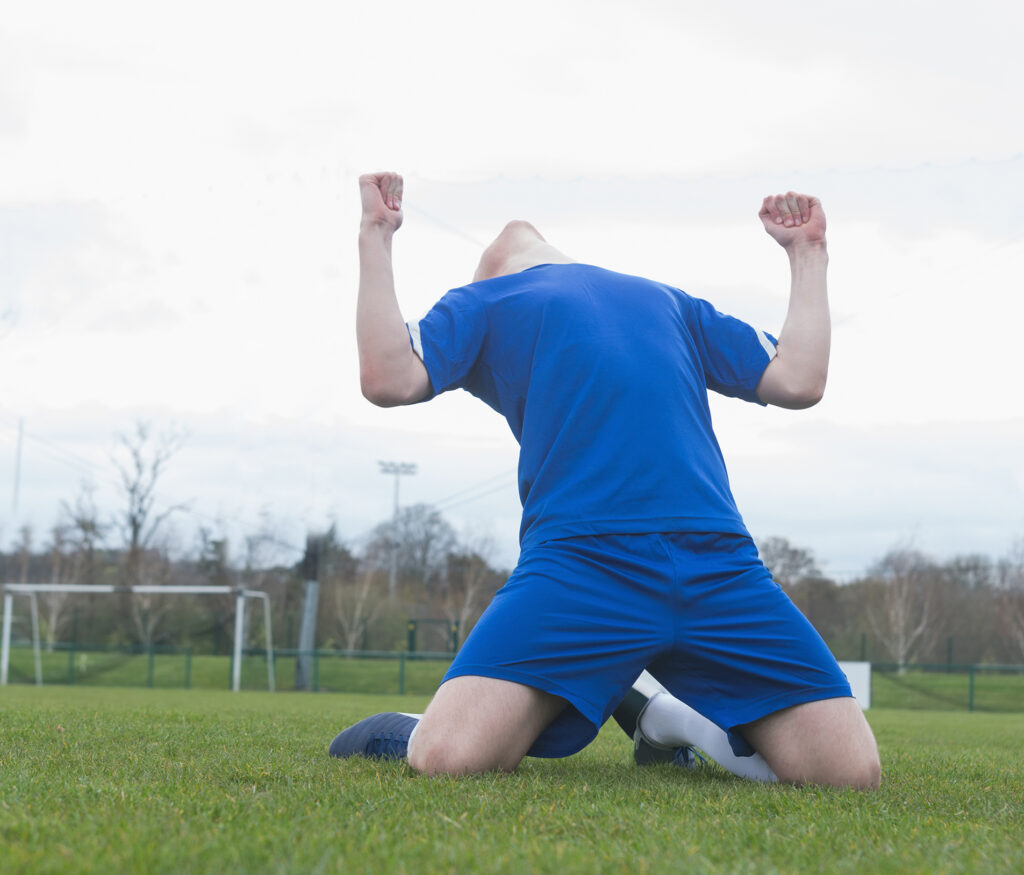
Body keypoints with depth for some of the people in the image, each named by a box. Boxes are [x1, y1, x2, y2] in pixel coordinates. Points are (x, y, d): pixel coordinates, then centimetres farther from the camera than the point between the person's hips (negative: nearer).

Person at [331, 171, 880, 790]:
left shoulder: (670, 303, 34)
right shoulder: (485, 302, 25)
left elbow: (798, 382, 25)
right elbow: (389, 379, 4)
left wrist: (808, 253, 33)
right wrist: (375, 237, 9)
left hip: (717, 563, 3)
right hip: (578, 558, -3)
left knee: (853, 773, -9)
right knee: (449, 758, -24)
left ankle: (673, 723, 14)